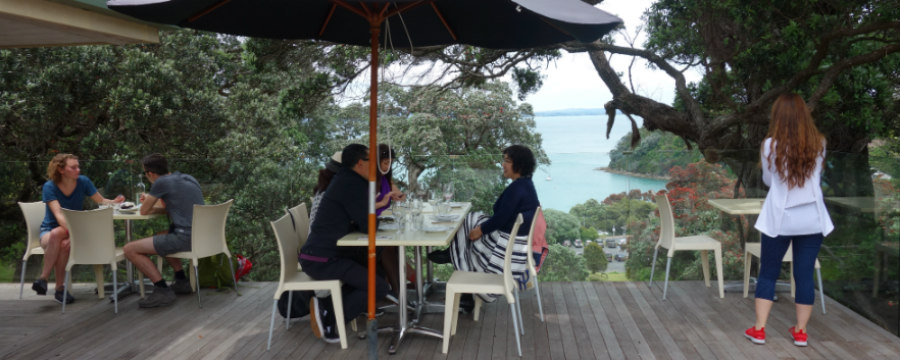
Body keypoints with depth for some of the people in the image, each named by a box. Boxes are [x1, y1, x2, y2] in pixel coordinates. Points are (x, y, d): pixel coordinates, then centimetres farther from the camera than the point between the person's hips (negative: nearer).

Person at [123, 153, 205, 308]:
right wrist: (150, 201, 27)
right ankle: (182, 281, 29)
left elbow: (144, 211, 5)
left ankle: (163, 290, -5)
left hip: (185, 238, -9)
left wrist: (147, 202, 28)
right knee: (160, 237, 35)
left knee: (130, 249, -1)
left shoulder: (161, 182, -6)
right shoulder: (189, 179, 17)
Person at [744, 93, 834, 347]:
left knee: (768, 274, 9)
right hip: (812, 220, 2)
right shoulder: (818, 143, 0)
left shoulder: (770, 145, -7)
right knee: (805, 275, 9)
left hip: (779, 219, -2)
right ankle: (800, 332, 17)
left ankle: (759, 330, 10)